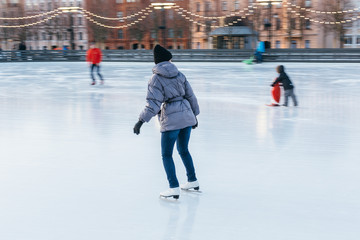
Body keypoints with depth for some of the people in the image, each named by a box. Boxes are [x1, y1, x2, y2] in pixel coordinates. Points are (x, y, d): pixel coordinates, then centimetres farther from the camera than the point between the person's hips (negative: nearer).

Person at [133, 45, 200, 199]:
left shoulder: (156, 78, -8)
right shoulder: (179, 75, 8)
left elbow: (153, 103, -16)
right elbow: (191, 96, 12)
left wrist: (141, 121, -14)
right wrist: (194, 114, 24)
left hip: (170, 120, -6)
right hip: (186, 116, 6)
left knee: (166, 155, 4)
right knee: (183, 150, 22)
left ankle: (174, 188, -1)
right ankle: (193, 181, 29)